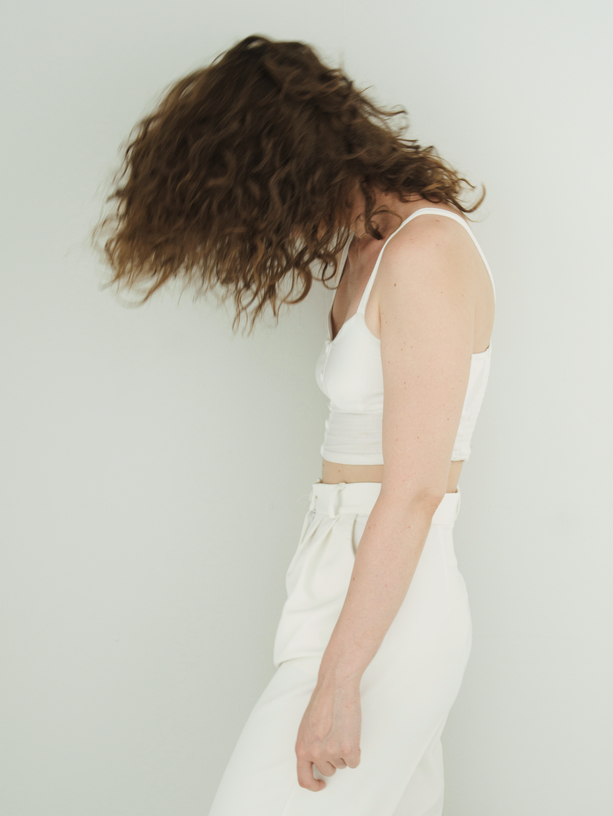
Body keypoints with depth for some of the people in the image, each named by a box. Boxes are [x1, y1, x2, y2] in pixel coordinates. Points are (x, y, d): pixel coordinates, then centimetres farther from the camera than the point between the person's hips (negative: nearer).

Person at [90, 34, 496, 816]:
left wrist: (337, 680, -17)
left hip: (382, 608, -9)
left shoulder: (426, 250, -14)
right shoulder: (367, 249, 14)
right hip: (346, 580, 9)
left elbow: (415, 491, -18)